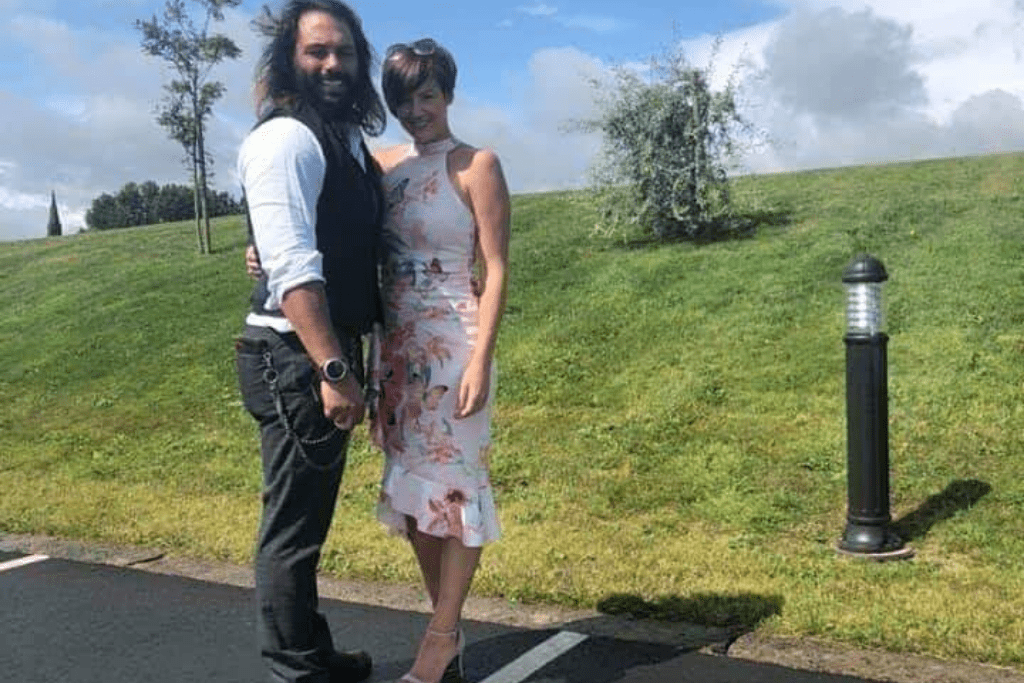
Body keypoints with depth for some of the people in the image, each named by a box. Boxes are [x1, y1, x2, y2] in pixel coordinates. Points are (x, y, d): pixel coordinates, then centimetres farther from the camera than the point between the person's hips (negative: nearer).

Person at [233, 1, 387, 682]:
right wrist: (333, 370, -26)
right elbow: (292, 266, -22)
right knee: (293, 527, 0)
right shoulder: (285, 139, -12)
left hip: (332, 354, 9)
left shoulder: (352, 143, 16)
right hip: (295, 359, -9)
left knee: (309, 521, 20)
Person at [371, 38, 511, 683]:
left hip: (453, 345, -6)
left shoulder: (476, 165, -6)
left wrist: (480, 360, -17)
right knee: (412, 486, 12)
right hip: (397, 346, 6)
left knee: (453, 484, 1)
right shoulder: (383, 165, 8)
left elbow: (496, 269, -10)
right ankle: (450, 631, 28)